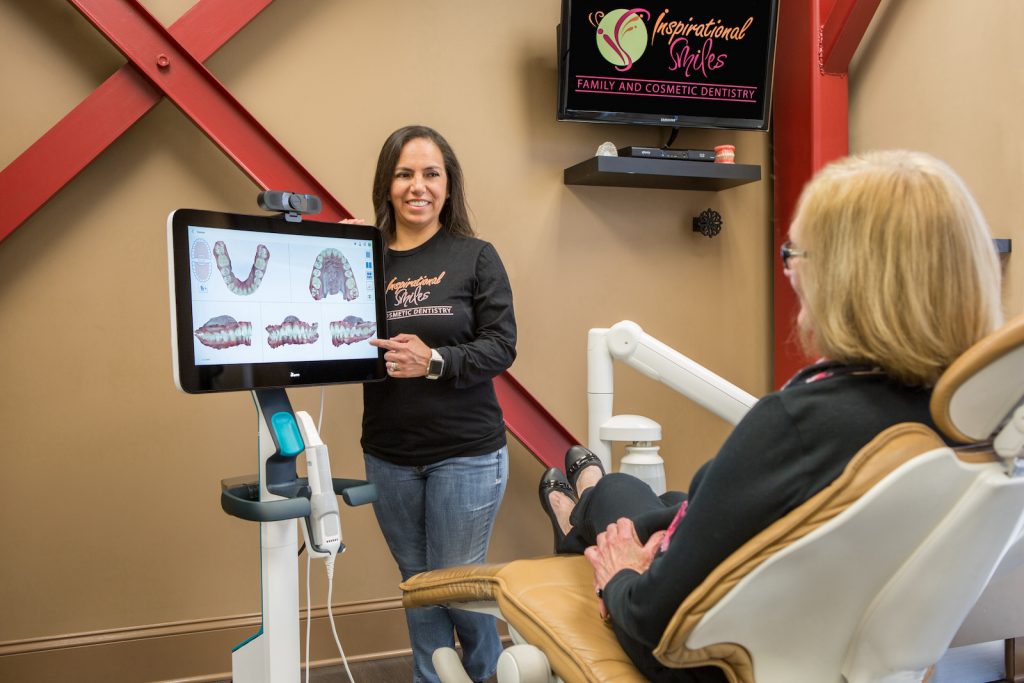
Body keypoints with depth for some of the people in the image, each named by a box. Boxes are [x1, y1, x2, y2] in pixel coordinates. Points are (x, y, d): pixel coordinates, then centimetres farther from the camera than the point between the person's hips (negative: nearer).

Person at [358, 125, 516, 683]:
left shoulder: (476, 257, -4)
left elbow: (501, 346, -9)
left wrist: (434, 361, -24)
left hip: (466, 453, -2)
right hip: (388, 455, 3)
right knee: (417, 585, 15)